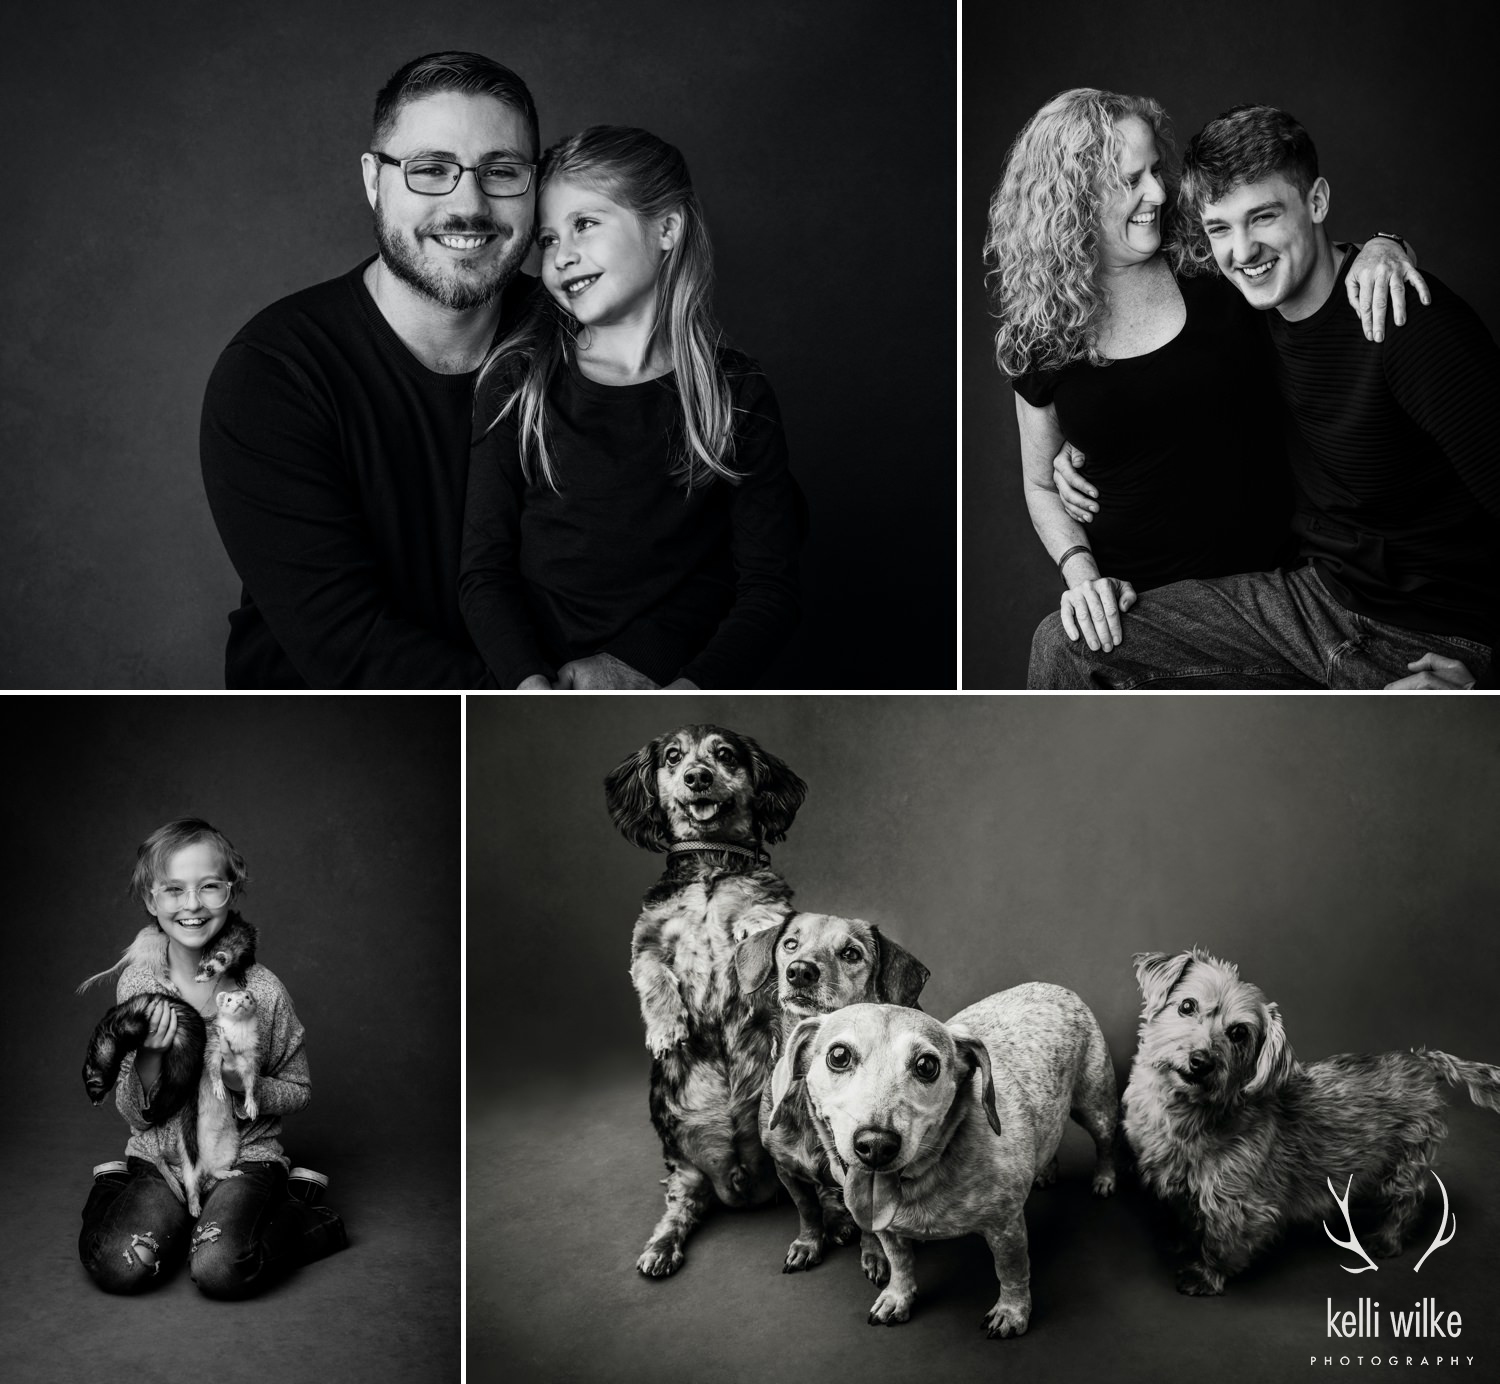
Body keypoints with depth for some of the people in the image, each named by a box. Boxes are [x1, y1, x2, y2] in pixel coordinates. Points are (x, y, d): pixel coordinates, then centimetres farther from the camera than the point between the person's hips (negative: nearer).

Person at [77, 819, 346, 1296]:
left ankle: (302, 1219, 0)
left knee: (222, 1269, -30)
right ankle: (111, 1193, 8)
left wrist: (245, 1084, -17)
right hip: (158, 1158, 2)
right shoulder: (136, 983, -6)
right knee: (121, 1266, -25)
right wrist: (148, 1058, -21)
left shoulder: (262, 991, -10)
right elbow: (134, 1114, -1)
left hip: (245, 1156, -2)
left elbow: (297, 1090, 4)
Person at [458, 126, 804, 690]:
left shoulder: (738, 396, 6)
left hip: (675, 671, 0)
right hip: (540, 668, 0)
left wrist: (689, 689, -16)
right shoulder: (516, 382, 7)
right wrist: (532, 684, -16)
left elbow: (769, 588, 1)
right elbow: (484, 570, 2)